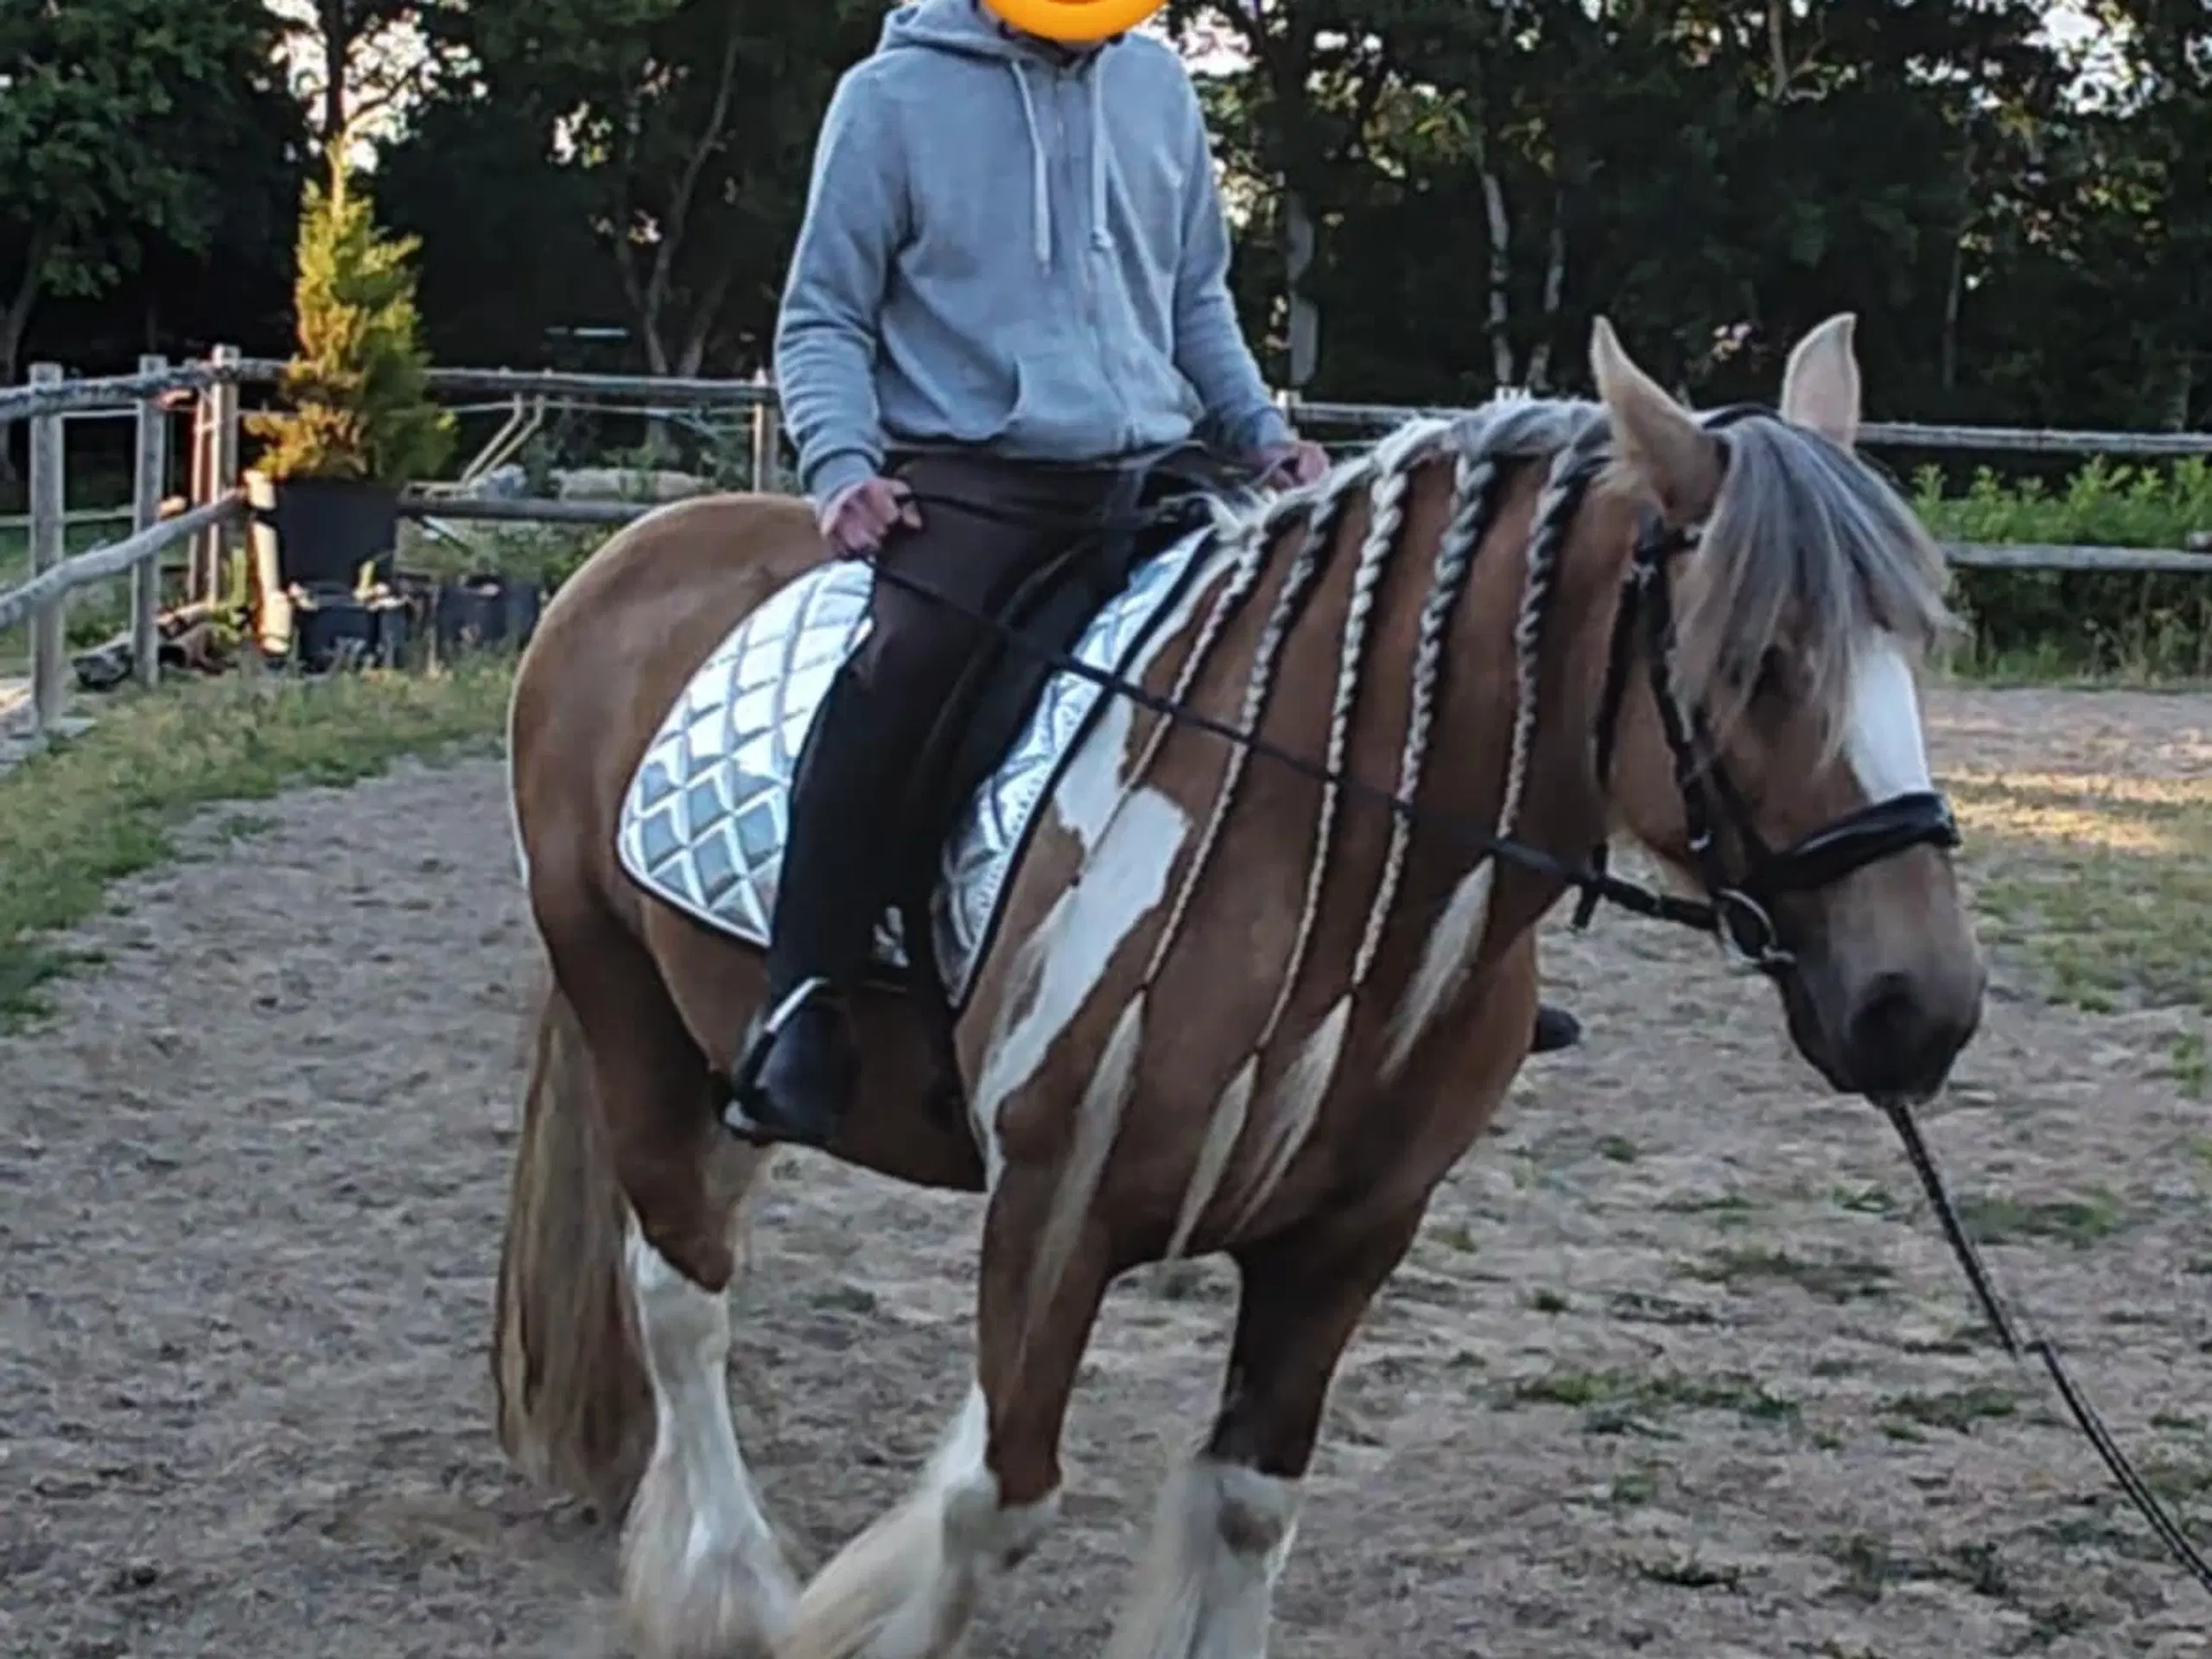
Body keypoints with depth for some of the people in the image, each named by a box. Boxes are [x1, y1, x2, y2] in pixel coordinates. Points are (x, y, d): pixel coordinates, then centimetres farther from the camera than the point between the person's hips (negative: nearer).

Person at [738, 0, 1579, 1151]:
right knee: (902, 668, -33)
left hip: (1154, 471, 5)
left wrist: (1262, 433, 8)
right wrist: (841, 463, -13)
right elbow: (823, 317, 5)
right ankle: (799, 1009, -27)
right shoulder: (894, 96, 1)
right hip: (972, 481, -5)